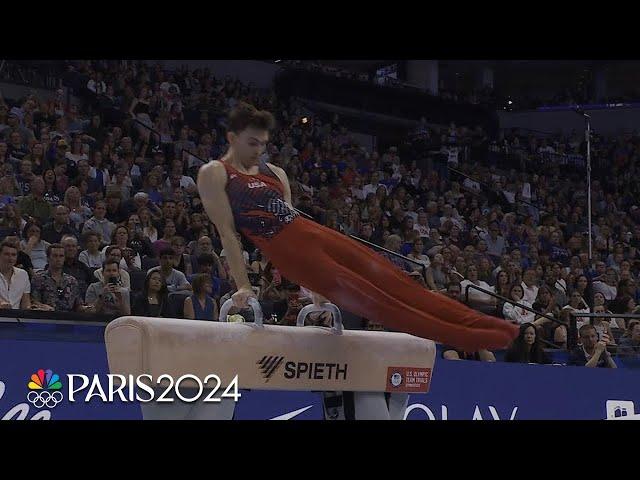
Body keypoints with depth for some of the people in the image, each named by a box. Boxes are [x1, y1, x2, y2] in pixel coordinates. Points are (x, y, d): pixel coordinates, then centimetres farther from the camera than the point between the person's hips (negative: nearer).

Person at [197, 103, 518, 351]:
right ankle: (464, 338, -16)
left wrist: (316, 284, 18)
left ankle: (474, 323, -7)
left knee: (388, 278, -4)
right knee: (368, 298, -12)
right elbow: (226, 232, -6)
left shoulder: (274, 173, 19)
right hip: (288, 251, -7)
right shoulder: (213, 174, 0)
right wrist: (242, 286, -12)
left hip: (315, 233, 7)